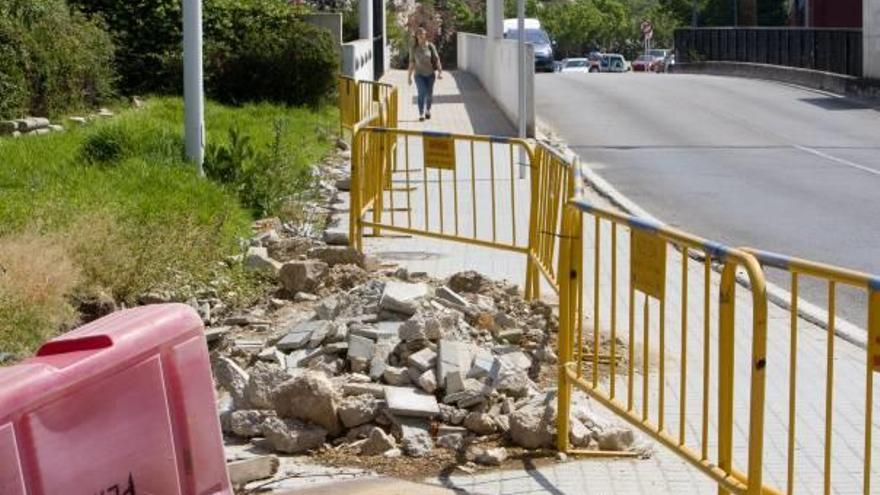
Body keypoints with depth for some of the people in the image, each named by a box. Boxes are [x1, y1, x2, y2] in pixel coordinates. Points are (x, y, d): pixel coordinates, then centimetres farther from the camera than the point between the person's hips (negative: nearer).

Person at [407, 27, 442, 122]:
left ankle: (428, 110, 36)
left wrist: (440, 72, -10)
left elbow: (436, 59, -2)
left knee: (429, 94, 10)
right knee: (422, 93, -16)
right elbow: (411, 62, 4)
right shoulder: (413, 48, -1)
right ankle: (421, 114, -17)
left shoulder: (430, 46, -4)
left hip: (430, 74, 1)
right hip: (419, 74, -1)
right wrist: (409, 76, 4)